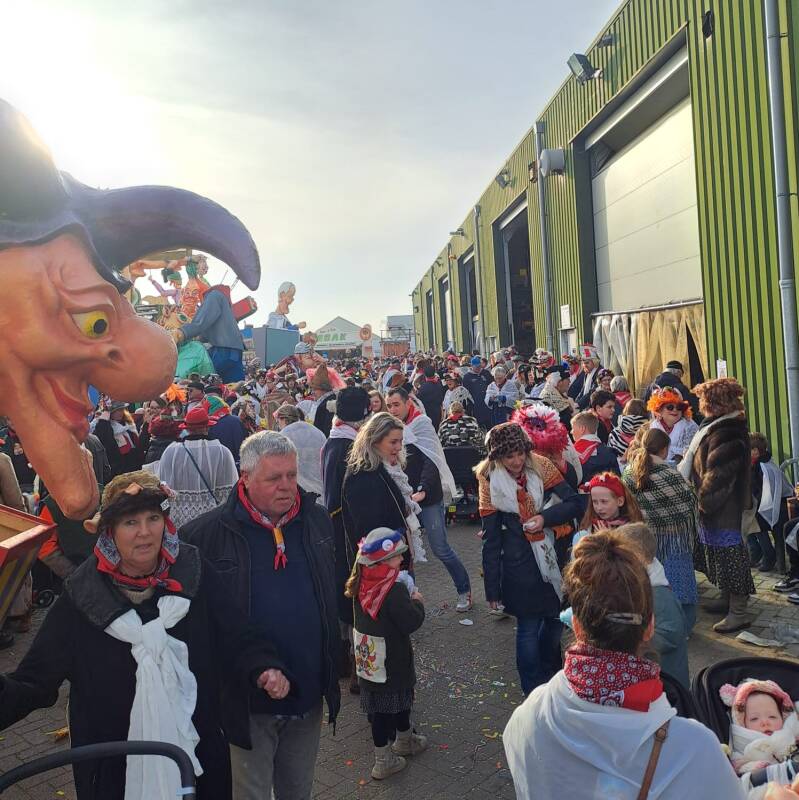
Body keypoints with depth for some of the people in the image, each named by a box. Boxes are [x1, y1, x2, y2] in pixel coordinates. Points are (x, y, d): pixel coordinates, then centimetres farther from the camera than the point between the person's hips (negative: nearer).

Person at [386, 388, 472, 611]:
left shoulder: (421, 424, -9)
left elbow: (432, 460, -19)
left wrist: (423, 491, -30)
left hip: (429, 498, -5)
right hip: (404, 500, 5)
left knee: (440, 548, -1)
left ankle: (464, 589, 19)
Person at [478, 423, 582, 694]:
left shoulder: (541, 466, -5)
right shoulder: (490, 481, -8)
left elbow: (574, 503, -7)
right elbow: (490, 540, -5)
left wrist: (544, 518, -23)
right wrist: (493, 589, -3)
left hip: (553, 557, 3)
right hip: (520, 565, -2)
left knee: (555, 620, 16)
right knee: (528, 628, 4)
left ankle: (551, 676, 42)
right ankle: (533, 692, 24)